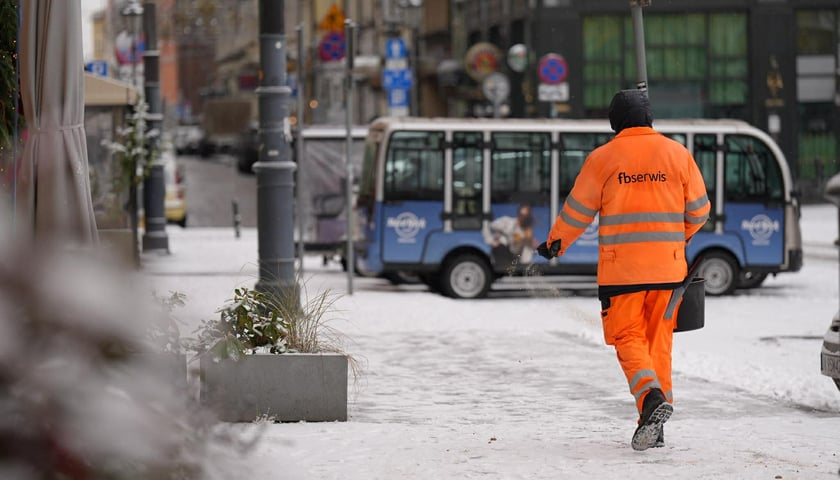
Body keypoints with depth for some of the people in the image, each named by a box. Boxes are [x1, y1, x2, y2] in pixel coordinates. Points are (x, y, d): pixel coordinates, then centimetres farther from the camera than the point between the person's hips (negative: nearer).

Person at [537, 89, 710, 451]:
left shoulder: (602, 158, -2)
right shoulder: (677, 154, 5)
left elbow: (577, 211, 4)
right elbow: (698, 209, 10)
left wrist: (555, 244, 20)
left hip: (621, 268, -3)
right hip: (668, 267, 3)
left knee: (628, 338, 2)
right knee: (658, 340, 10)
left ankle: (651, 398, -24)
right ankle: (655, 428, 9)